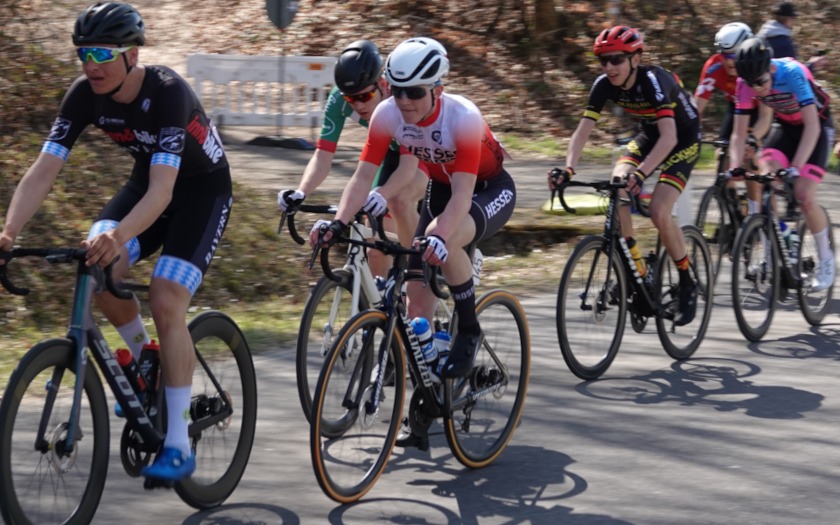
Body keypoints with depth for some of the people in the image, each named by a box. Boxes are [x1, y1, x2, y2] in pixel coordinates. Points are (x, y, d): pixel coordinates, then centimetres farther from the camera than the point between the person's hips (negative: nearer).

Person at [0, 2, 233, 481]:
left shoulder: (168, 92, -34)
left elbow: (162, 190, -43)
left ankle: (179, 445, -14)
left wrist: (119, 235, -61)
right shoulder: (85, 95, -18)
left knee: (166, 302, -20)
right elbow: (43, 171, -21)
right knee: (99, 269, -21)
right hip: (148, 180, 5)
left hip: (202, 188, -5)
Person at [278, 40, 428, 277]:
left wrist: (379, 195, -61)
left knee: (400, 201, -34)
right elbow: (323, 155, -28)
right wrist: (300, 192, -47)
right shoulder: (339, 99, -26)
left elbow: (409, 163, -44)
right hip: (393, 150, 5)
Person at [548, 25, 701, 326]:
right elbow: (583, 131, -17)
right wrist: (568, 169, -35)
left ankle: (687, 284, -1)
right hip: (648, 135, 6)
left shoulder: (654, 81, -33)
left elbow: (669, 137, -42)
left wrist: (641, 172, -56)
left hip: (683, 139, -6)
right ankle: (637, 273, -8)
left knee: (658, 212, -22)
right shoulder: (604, 85, -16)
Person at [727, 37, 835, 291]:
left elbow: (812, 126, -37)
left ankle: (826, 259, 4)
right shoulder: (746, 84, -20)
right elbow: (739, 133, -13)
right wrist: (734, 168, -26)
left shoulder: (792, 73, -34)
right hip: (785, 127, 4)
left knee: (804, 196, -17)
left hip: (816, 126, -4)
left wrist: (795, 168, -44)